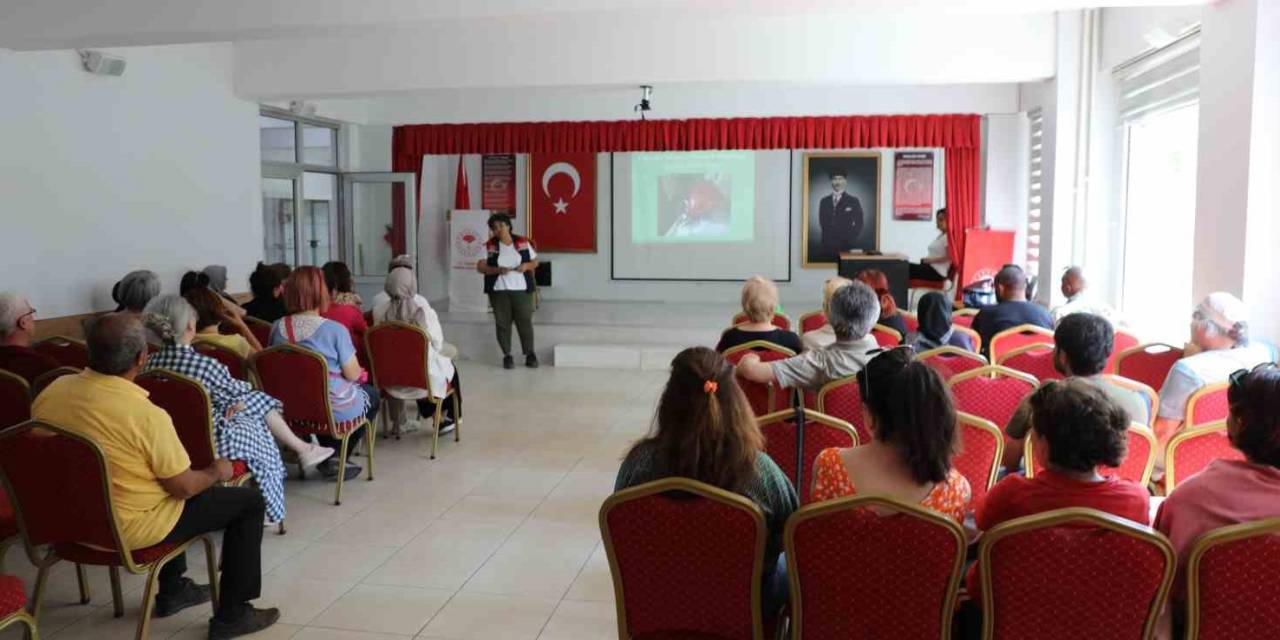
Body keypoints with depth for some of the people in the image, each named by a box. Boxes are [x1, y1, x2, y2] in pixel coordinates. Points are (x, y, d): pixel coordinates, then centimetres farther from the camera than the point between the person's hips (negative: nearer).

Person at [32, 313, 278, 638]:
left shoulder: (51, 391, -8)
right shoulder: (145, 415, -29)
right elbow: (184, 487, -19)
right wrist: (216, 471, 2)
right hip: (129, 529, -8)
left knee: (169, 473, 34)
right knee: (250, 501, 5)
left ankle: (172, 590, 41)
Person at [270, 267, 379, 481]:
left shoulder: (277, 328, -4)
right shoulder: (335, 330, -20)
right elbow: (353, 374, -15)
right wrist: (359, 372, 8)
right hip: (336, 408, -5)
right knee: (371, 394, 26)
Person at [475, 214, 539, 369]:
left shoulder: (523, 243, 3)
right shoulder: (489, 246, -1)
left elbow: (535, 262, 9)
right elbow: (480, 267, -4)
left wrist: (527, 266, -13)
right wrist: (497, 270, -19)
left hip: (521, 289, 0)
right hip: (499, 291, 0)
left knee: (525, 321, 1)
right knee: (502, 323, 3)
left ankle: (530, 354, 12)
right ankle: (507, 355, 13)